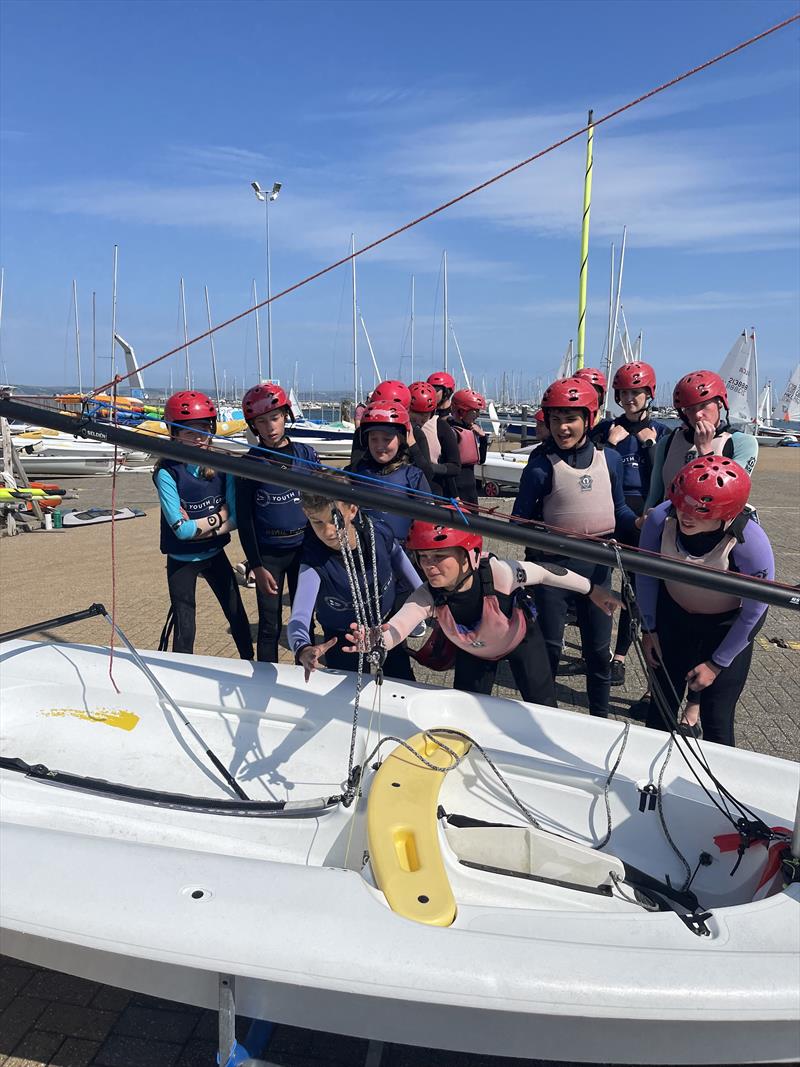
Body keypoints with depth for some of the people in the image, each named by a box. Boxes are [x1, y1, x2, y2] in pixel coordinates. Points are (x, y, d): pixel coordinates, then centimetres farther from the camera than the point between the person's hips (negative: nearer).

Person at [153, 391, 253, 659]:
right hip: (182, 562, -4)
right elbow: (180, 529, -23)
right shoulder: (167, 473, -17)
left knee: (238, 617, 13)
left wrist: (196, 526, -19)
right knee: (184, 630, 4)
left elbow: (235, 518, -10)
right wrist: (218, 518, -14)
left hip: (215, 555, 4)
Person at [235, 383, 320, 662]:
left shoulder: (306, 454, 2)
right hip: (267, 553, -2)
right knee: (270, 625, 3)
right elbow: (244, 518, -2)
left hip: (303, 548, 2)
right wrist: (256, 566, -6)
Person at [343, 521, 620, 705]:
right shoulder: (427, 597, -35)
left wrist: (592, 590, -11)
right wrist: (376, 641, -75)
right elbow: (397, 626, -51)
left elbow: (545, 573, -24)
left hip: (521, 640, -2)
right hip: (472, 652, 2)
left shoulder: (499, 573, -41)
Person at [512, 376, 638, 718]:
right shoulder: (541, 463, -8)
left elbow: (618, 509, 10)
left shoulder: (609, 459, 2)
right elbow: (522, 517, -5)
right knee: (549, 647, 6)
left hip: (596, 563, 3)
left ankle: (600, 714, 33)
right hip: (553, 561, -3)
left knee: (598, 648, 14)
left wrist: (639, 524, -8)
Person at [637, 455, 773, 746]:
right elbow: (646, 574, -8)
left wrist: (717, 665, -9)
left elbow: (752, 615, -17)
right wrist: (649, 629, 0)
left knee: (716, 720, -1)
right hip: (674, 613, 2)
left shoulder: (752, 544, -34)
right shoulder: (660, 518, -29)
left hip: (728, 626, -2)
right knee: (662, 704, 10)